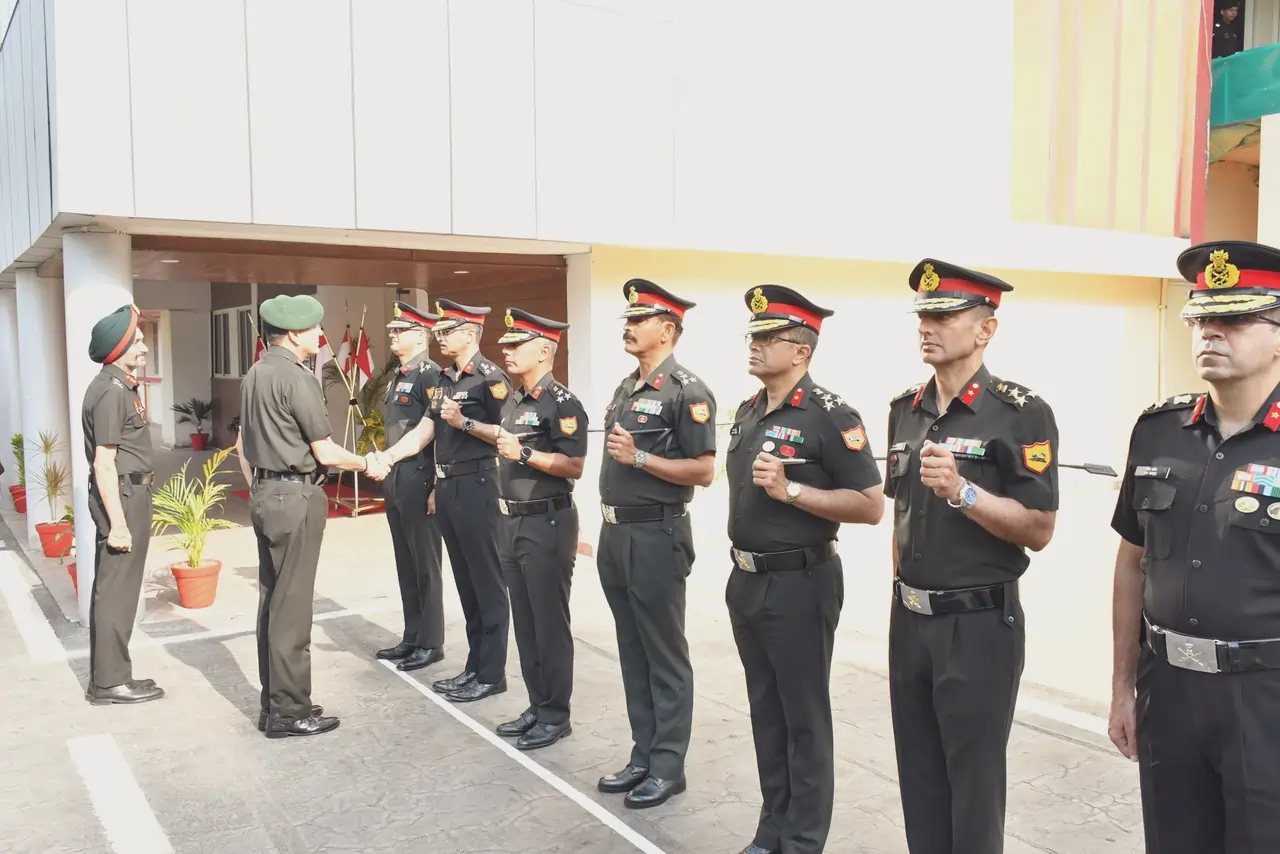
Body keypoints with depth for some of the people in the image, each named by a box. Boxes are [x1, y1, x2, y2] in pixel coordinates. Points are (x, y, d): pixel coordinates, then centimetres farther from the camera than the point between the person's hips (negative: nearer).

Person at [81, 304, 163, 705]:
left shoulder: (120, 386, 14)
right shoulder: (110, 392, -17)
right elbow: (104, 463, -21)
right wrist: (117, 523, -22)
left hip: (130, 493, 10)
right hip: (121, 495, -10)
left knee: (114, 590, 15)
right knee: (116, 592, -3)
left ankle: (110, 675, 24)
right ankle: (109, 682, 6)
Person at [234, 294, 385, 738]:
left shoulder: (254, 375, 12)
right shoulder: (296, 378, -16)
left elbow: (242, 444, 19)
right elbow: (325, 453, -15)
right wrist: (367, 464, 1)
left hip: (265, 494, 9)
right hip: (295, 497, -9)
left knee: (271, 601, 13)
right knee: (292, 606, -2)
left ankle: (273, 703, 22)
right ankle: (289, 711, 6)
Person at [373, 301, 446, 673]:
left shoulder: (430, 374, -12)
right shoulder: (396, 377, 16)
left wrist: (436, 486, -20)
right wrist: (387, 475, 18)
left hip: (419, 478, -9)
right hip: (394, 478, 9)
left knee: (425, 564, 0)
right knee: (405, 563, 14)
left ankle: (431, 643, 10)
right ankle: (412, 637, 24)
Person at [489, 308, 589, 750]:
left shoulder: (562, 403, -13)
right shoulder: (513, 400, 13)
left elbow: (575, 466, -19)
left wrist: (525, 453, -23)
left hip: (547, 524, -9)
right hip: (513, 523, 9)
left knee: (550, 623, 0)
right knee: (524, 622, 14)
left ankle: (556, 715, 12)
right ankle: (537, 706, 25)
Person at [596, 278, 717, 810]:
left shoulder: (686, 391, -12)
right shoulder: (625, 387, 14)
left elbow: (704, 471, -16)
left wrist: (640, 457, -19)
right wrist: (609, 526, 17)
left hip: (656, 537, -8)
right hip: (615, 533, 9)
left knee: (664, 656, 3)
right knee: (632, 652, 15)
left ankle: (668, 766, 15)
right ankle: (643, 756, 26)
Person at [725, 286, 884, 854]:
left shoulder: (830, 416, -14)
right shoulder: (748, 412, 10)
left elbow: (870, 506, -16)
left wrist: (790, 489, -23)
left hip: (799, 585, -8)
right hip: (746, 581, 8)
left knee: (804, 718, 4)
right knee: (765, 711, 16)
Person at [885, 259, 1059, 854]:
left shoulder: (1021, 414, -12)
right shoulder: (905, 409, 8)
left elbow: (1038, 530, -14)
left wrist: (963, 492, -27)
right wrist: (902, 591, 15)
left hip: (978, 625, -6)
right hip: (909, 621, 6)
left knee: (973, 784, 7)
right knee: (919, 782, 17)